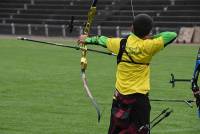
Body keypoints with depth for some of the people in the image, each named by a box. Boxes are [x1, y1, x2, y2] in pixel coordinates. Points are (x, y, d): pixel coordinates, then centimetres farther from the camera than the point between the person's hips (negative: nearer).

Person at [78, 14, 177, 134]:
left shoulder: (121, 43, -2)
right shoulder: (148, 46, -14)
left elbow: (102, 40, 16)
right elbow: (172, 35, -8)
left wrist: (87, 40, 34)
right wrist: (151, 38, 2)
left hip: (120, 96, 5)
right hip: (139, 97, -4)